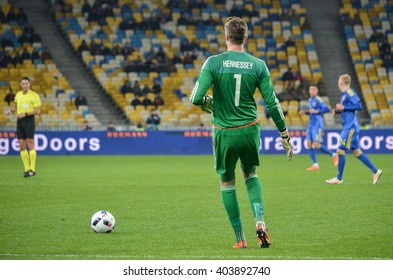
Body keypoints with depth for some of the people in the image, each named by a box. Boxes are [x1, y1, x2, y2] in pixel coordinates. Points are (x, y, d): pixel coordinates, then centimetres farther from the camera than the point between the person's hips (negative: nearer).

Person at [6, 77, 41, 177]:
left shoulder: (34, 95, -5)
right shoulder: (18, 94, 12)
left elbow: (37, 111, -10)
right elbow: (15, 106, 25)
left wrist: (25, 114, -18)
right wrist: (10, 110, 3)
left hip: (29, 120, -6)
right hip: (19, 121, 6)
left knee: (30, 144, -10)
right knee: (22, 146, 3)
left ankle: (32, 169, -9)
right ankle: (26, 169, 8)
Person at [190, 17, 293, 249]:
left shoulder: (213, 63, -9)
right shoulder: (258, 65, -3)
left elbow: (196, 98, -15)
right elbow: (272, 103, -2)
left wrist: (208, 104, 9)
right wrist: (285, 135, 7)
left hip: (224, 132, -2)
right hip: (250, 130, 2)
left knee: (227, 182, 15)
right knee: (250, 174, 25)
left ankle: (240, 238, 14)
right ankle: (260, 221, 2)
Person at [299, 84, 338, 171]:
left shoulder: (318, 100, -9)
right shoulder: (310, 100, 16)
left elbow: (327, 109, -17)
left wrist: (317, 111, -21)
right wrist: (304, 112, 12)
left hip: (317, 124, -8)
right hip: (311, 124, 8)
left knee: (316, 145, -14)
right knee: (309, 143, -3)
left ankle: (333, 155, 5)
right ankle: (315, 165, 0)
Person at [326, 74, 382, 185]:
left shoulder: (349, 93, -13)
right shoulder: (345, 94, 16)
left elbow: (359, 106, -20)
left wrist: (343, 107, -19)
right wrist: (339, 111, 11)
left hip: (350, 127, -10)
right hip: (349, 127, 10)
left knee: (340, 150, -7)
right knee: (356, 151, 10)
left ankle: (339, 178, -1)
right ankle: (375, 171, 12)